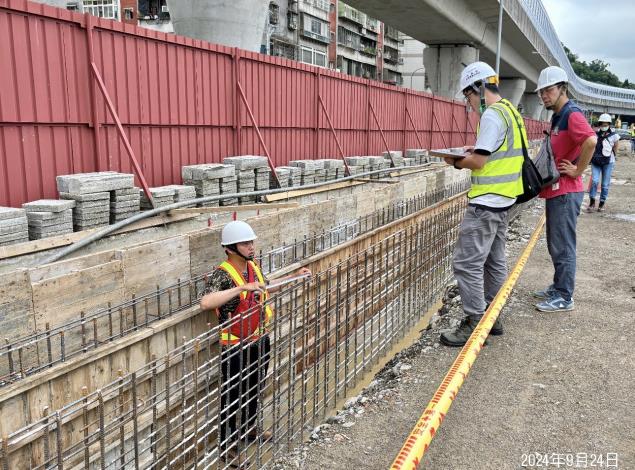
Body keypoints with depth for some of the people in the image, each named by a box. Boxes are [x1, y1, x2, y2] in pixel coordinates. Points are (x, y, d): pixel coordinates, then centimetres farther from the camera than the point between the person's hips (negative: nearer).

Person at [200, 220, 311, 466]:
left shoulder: (253, 266, 0)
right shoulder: (222, 275, -24)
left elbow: (264, 289, 21)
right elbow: (206, 302, -42)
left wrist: (294, 277, 18)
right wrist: (242, 287, -43)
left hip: (260, 341, 8)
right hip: (237, 348, -7)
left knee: (254, 388, 25)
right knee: (233, 395, 10)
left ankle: (249, 428, 49)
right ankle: (227, 445, 29)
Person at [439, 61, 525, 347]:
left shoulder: (492, 114, -15)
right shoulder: (511, 112, 15)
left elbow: (478, 162, -19)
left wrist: (456, 162, -2)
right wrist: (476, 151, 11)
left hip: (486, 203, -11)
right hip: (503, 200, 11)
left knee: (467, 263, -7)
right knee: (494, 261, 15)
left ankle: (475, 326, -1)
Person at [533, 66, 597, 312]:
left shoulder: (572, 114, -14)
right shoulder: (558, 117, 16)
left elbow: (591, 140, -32)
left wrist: (577, 170, -22)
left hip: (565, 192, -10)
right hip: (555, 190, 10)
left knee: (562, 246, -3)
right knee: (555, 244, 17)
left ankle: (564, 297, 5)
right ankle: (558, 287, 29)